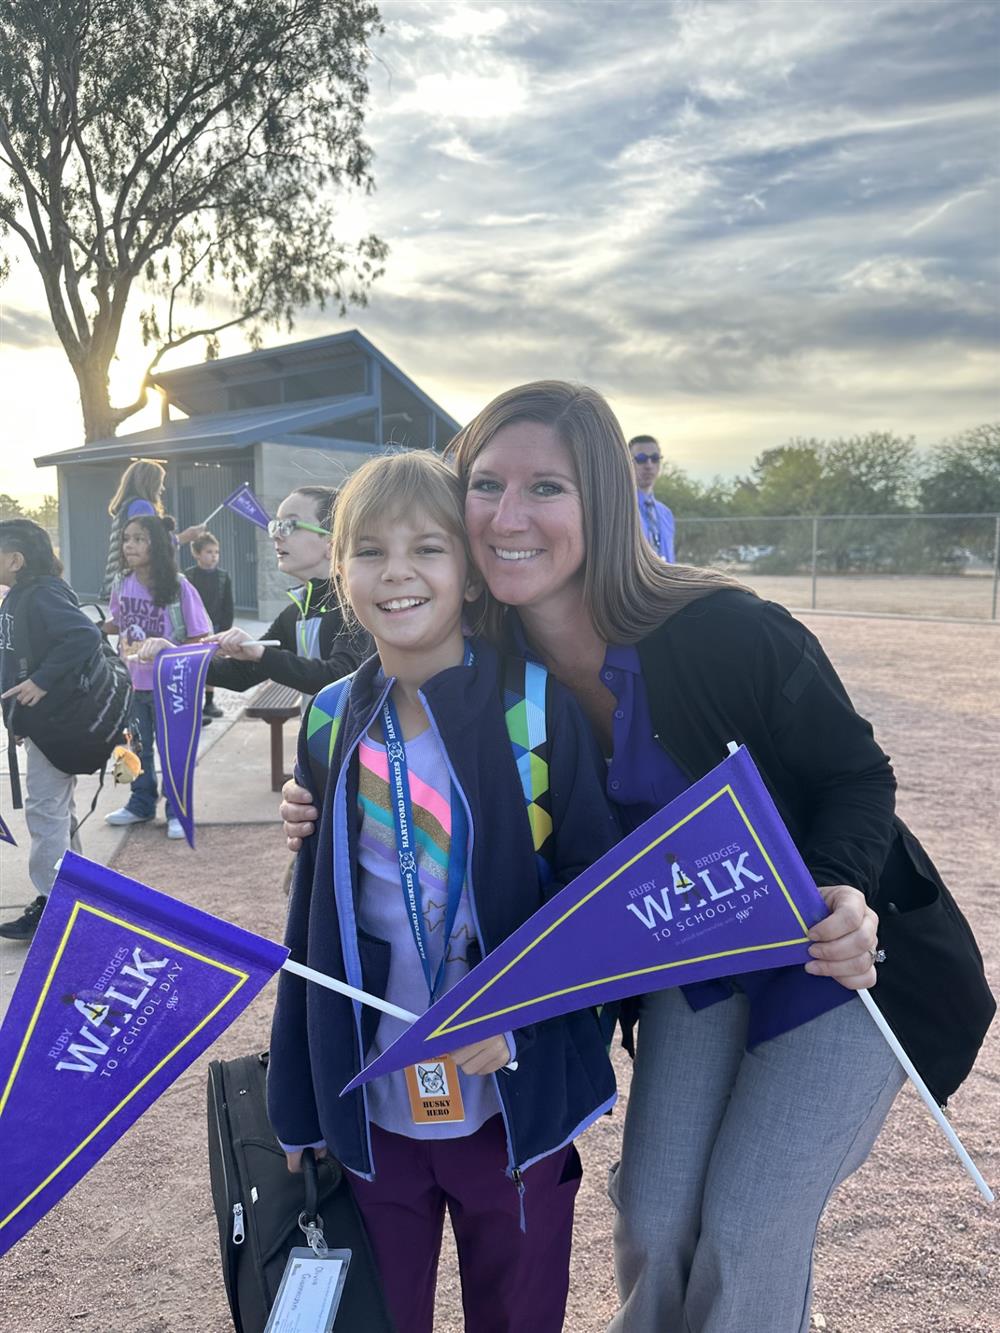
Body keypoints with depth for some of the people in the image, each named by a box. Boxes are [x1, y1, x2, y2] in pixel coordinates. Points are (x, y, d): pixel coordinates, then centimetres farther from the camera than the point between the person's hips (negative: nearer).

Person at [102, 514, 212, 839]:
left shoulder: (178, 586, -16)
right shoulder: (121, 584, -2)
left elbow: (199, 638, -13)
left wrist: (169, 649, -26)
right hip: (132, 682, 5)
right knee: (137, 749, 19)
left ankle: (177, 812, 22)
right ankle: (141, 805, 37)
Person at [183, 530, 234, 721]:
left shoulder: (223, 577, 1)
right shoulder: (187, 576, -7)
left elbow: (228, 608, 2)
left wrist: (224, 631, -3)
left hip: (215, 629, 3)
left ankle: (209, 702, 26)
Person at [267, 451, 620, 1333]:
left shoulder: (539, 709, -13)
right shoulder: (332, 726, -2)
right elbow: (312, 921, 5)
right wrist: (298, 1109, 9)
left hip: (517, 1103, -2)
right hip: (371, 1109, 3)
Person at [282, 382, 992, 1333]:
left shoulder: (725, 632, -30)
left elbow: (856, 775, -15)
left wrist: (841, 891, -35)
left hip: (837, 953, -3)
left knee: (746, 1231, 1)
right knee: (652, 1221, 8)